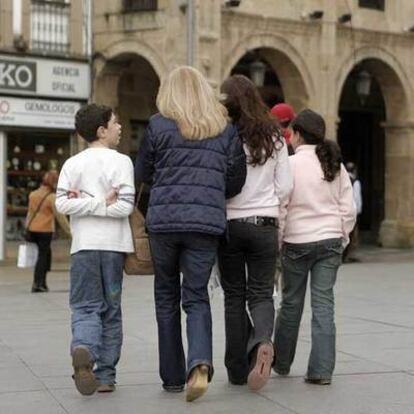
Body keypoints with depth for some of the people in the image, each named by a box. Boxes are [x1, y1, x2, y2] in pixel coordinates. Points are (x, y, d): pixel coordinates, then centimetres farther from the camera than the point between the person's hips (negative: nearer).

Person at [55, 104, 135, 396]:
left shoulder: (72, 164, 8)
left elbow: (62, 204, -4)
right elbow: (125, 207, -11)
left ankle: (83, 350, -26)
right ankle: (105, 375, 12)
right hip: (114, 244, -1)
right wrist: (104, 204, 0)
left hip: (83, 245, 1)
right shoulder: (121, 161, -1)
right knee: (111, 310, 9)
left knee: (85, 306, 4)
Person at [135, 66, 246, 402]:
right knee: (197, 296, 7)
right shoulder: (225, 129, 6)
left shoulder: (159, 125, 2)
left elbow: (142, 174, 10)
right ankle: (200, 361, -19)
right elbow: (236, 181, 7)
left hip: (164, 220, -1)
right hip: (207, 222, 1)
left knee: (167, 296, 13)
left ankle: (173, 376, 16)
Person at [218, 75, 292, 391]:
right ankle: (262, 341, -22)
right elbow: (285, 187, 3)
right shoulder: (274, 139, 1)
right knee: (261, 293, 8)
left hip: (229, 224, -1)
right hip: (265, 225, 1)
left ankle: (238, 369, 11)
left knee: (234, 296, 9)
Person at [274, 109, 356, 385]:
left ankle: (282, 363, 25)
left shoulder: (290, 164, -8)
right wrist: (341, 238, 16)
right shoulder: (335, 165, 5)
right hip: (330, 241, 3)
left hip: (297, 241, -3)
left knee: (291, 303, 10)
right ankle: (322, 370, -1)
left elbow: (280, 207, -9)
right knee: (324, 304, 2)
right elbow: (349, 209, 5)